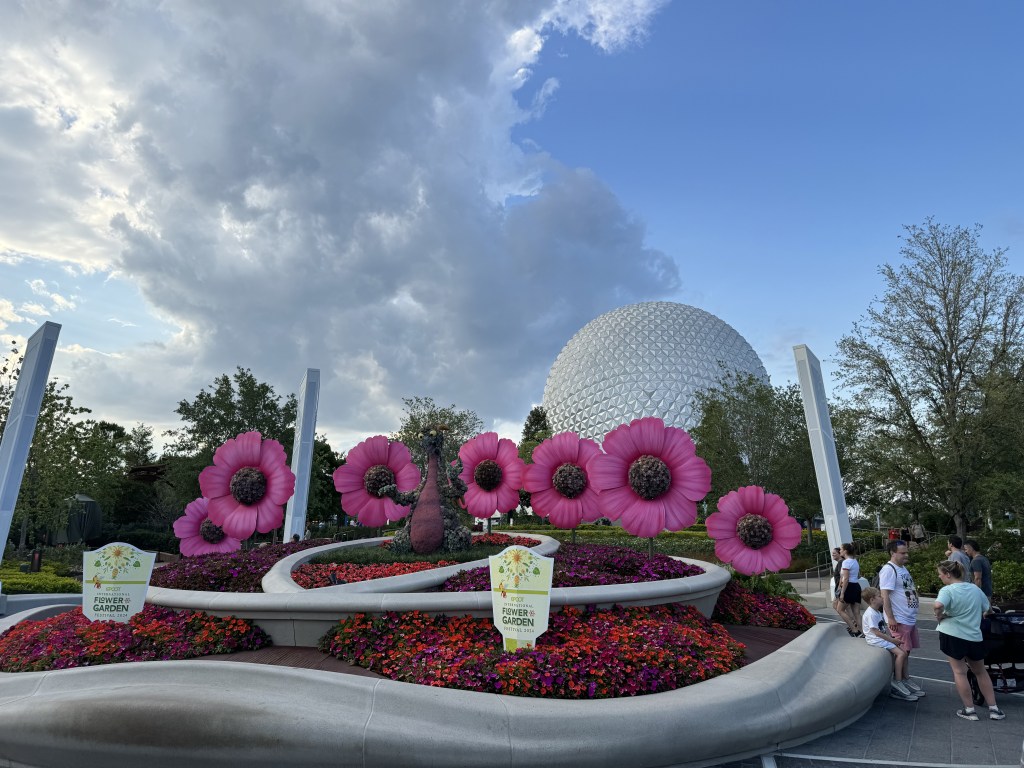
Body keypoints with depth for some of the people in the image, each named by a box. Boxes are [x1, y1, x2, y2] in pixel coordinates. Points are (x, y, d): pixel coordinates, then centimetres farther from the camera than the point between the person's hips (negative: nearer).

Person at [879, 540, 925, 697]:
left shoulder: (903, 568, 12)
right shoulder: (888, 570, -18)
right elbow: (884, 595, -22)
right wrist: (891, 619, -24)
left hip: (910, 618, 9)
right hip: (899, 619, -9)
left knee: (906, 650, 16)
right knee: (902, 652, -1)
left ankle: (906, 680, 26)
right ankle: (904, 681, 10)